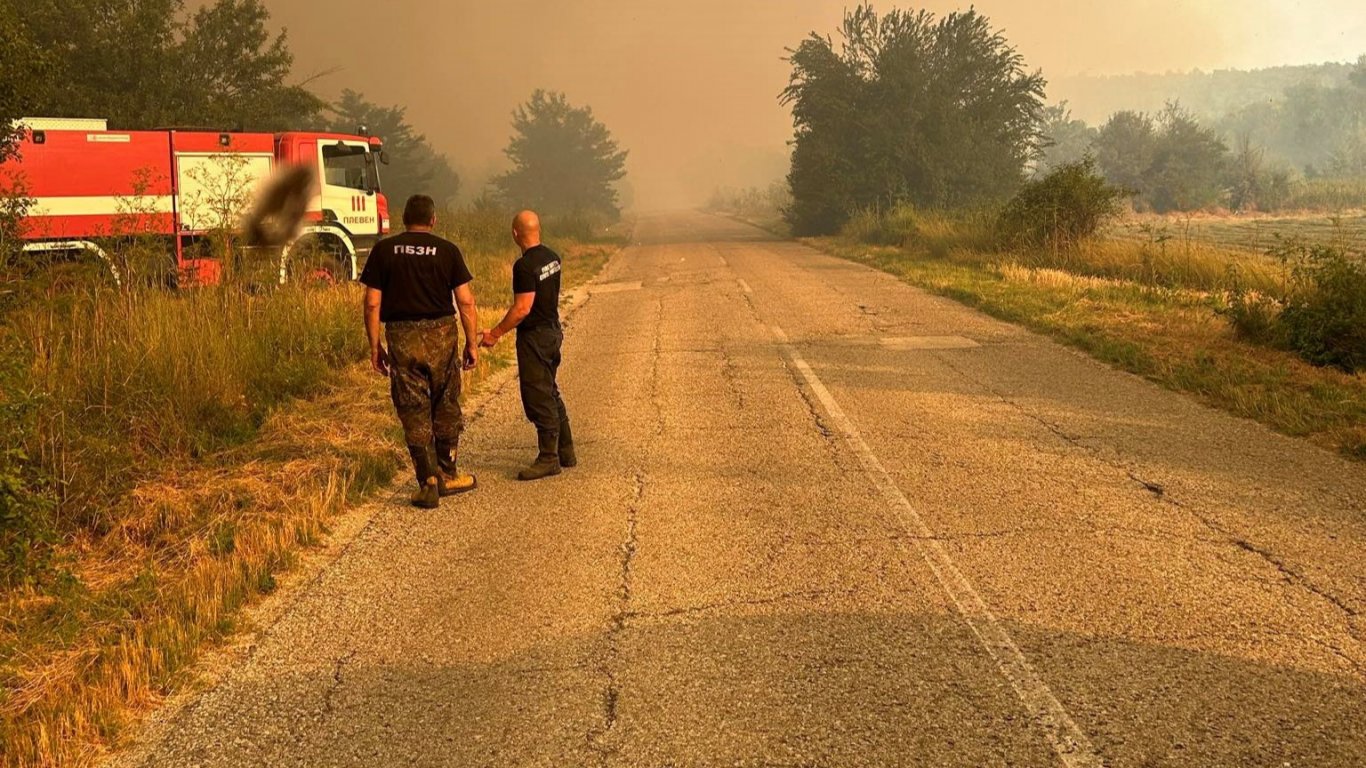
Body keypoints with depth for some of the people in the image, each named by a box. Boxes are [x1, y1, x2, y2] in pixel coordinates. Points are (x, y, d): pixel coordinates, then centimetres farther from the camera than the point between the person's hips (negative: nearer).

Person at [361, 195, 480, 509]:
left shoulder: (384, 250, 2)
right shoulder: (447, 250, 1)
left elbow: (372, 302, -1)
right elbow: (466, 300, -3)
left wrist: (374, 346, 6)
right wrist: (472, 343, 4)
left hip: (401, 337, 0)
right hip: (441, 333, 0)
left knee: (414, 412, 5)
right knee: (446, 407, 15)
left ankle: (428, 483, 3)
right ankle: (446, 475, 24)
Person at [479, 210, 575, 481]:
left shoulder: (525, 266, -21)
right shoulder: (552, 258, 6)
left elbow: (522, 308, -24)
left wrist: (496, 333, -16)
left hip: (534, 336, -9)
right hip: (552, 331, 9)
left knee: (538, 397, -2)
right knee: (550, 393, 18)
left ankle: (548, 458, 2)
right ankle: (566, 451, 25)